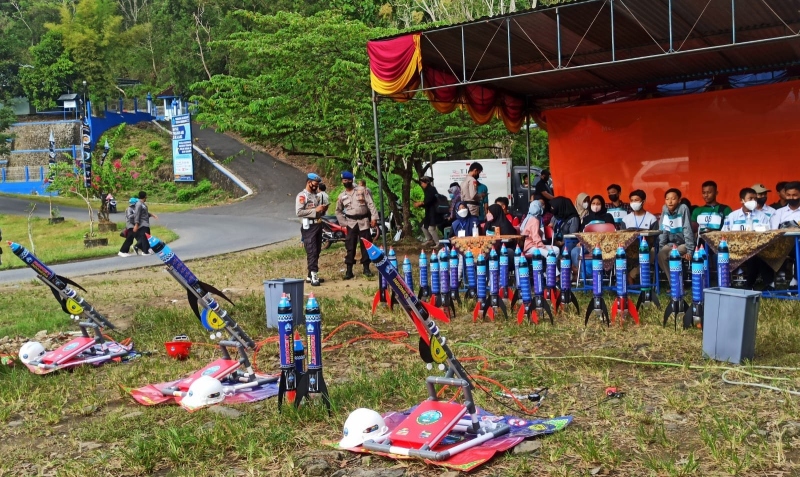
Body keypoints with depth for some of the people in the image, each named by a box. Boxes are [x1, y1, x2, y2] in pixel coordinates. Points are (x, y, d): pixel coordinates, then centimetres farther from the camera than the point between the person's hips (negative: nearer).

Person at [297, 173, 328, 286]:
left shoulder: (317, 195, 18)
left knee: (317, 251, 11)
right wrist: (315, 210, -19)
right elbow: (299, 212, -19)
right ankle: (314, 277, -14)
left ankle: (311, 276, 19)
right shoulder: (302, 196, -8)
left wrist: (323, 209, 3)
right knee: (312, 251, -12)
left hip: (318, 225, 8)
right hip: (308, 227, -8)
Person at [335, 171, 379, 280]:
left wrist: (374, 218, -13)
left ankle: (366, 268, 14)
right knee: (350, 247, -1)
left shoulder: (362, 190, 0)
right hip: (351, 223, 1)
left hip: (364, 221, -1)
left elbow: (371, 204, -4)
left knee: (365, 245, 3)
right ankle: (349, 271, 2)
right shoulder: (341, 196, 9)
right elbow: (338, 211, 20)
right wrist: (343, 223, 8)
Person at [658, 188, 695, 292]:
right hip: (671, 243, 5)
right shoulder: (664, 209, -4)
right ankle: (674, 283, -9)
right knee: (661, 255, -22)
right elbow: (663, 230, -2)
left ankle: (678, 284, -12)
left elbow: (687, 230, -22)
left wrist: (689, 251, -25)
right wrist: (661, 247, -11)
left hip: (683, 243, -4)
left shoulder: (683, 208, -18)